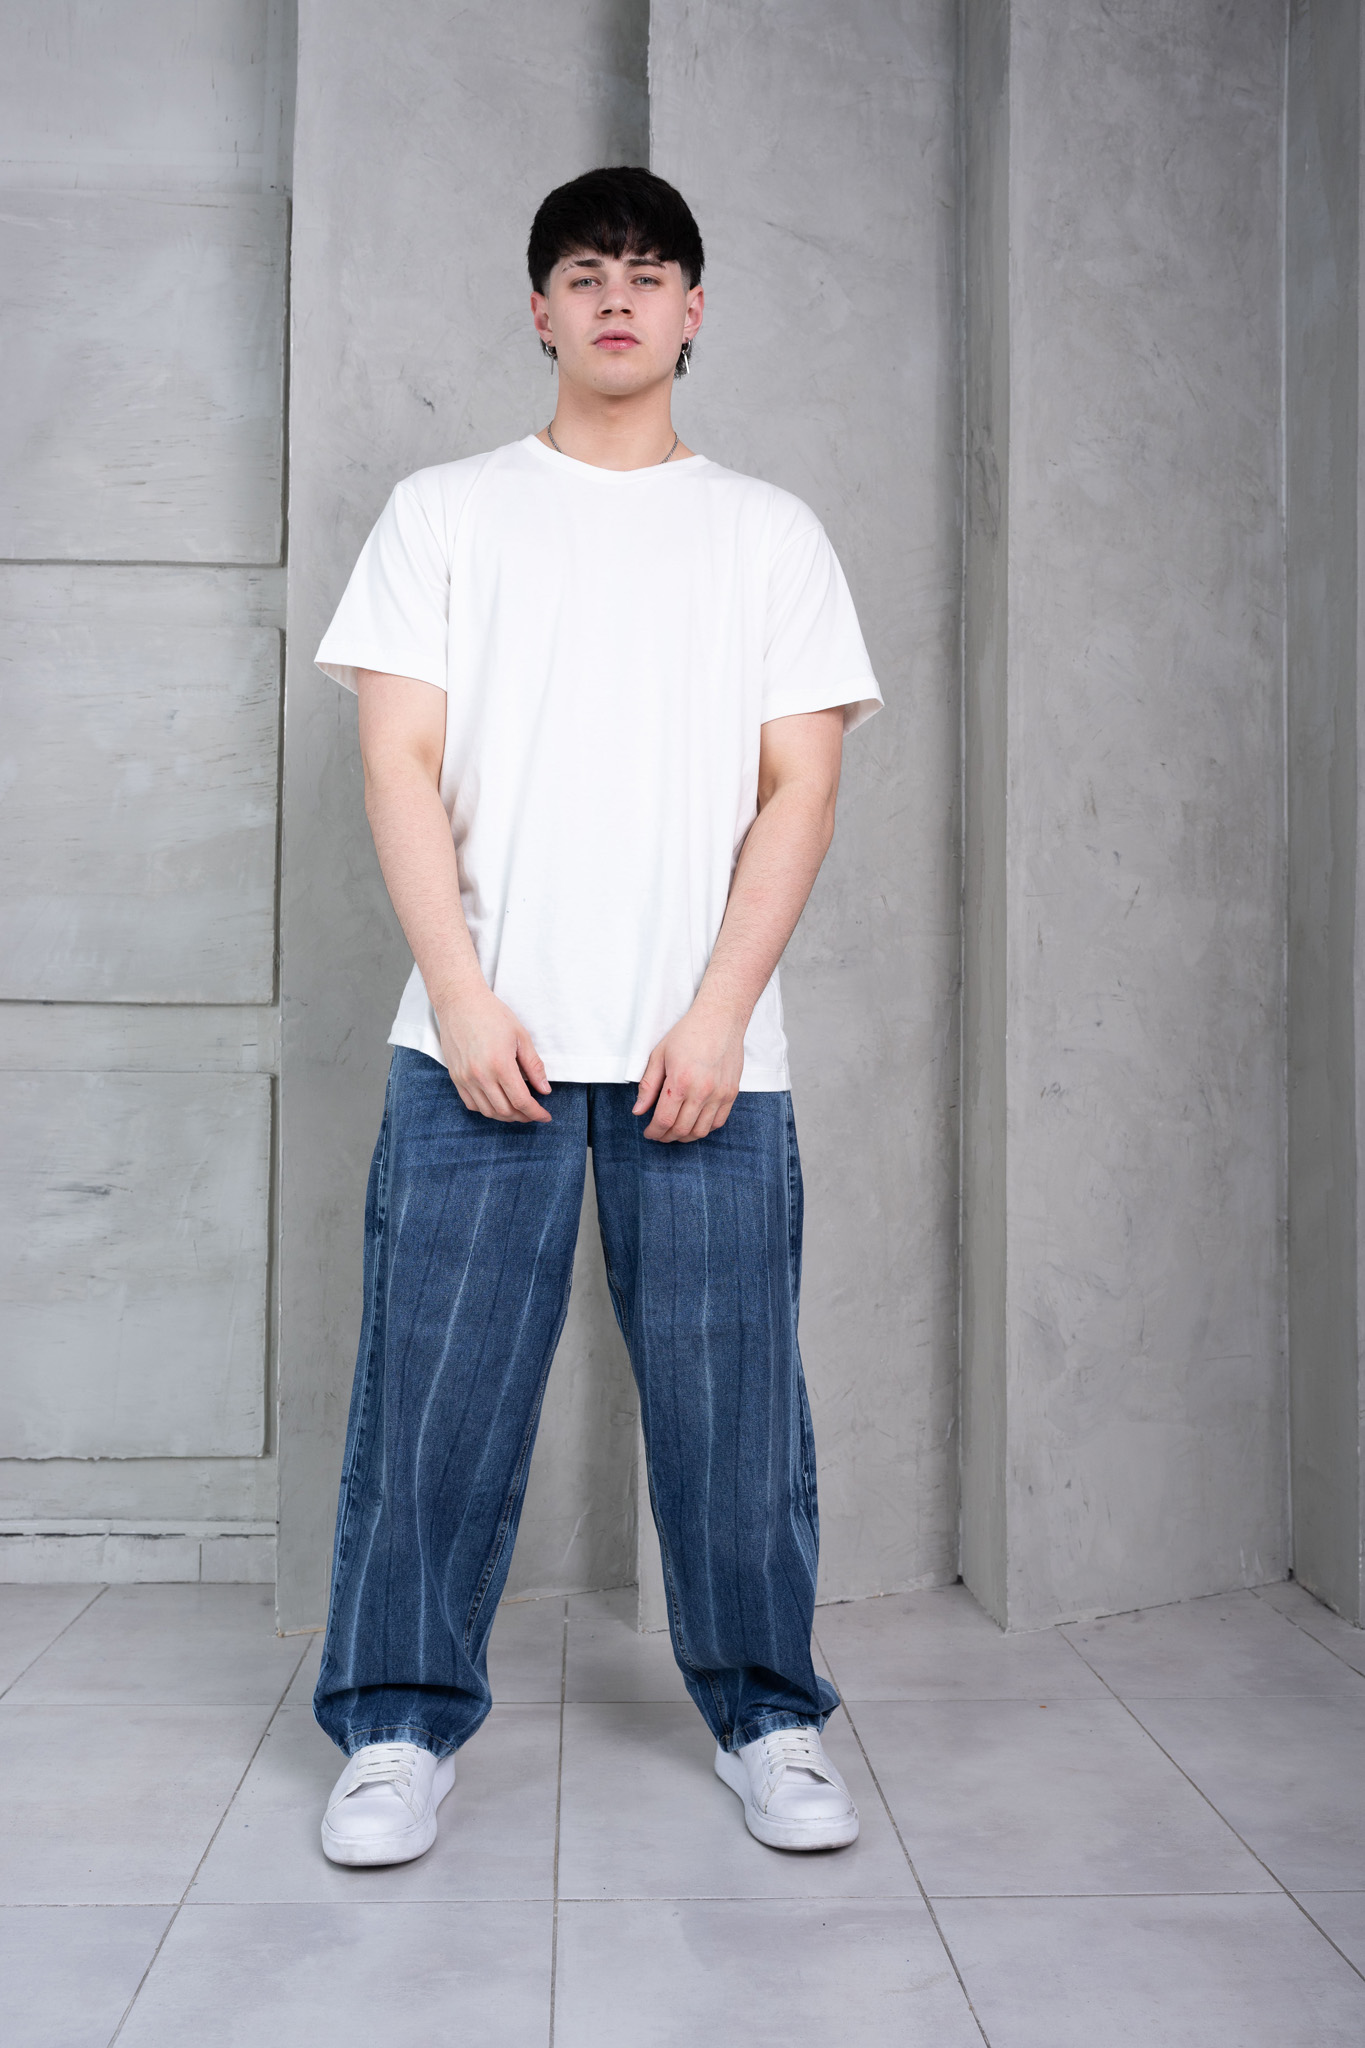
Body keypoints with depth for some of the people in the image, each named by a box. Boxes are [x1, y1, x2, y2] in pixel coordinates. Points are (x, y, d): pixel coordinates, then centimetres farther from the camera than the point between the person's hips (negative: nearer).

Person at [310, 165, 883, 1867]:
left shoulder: (769, 534, 13)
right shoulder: (444, 513, 11)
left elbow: (800, 789, 5)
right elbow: (401, 765, 3)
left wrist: (717, 1014, -7)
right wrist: (464, 996, -9)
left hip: (706, 1055, 1)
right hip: (478, 1042, 0)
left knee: (731, 1397, 3)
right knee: (439, 1391, 1)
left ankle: (767, 1718, 21)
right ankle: (401, 1725, 17)